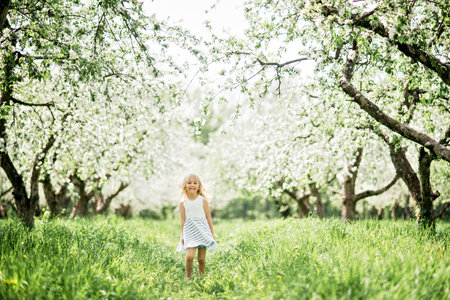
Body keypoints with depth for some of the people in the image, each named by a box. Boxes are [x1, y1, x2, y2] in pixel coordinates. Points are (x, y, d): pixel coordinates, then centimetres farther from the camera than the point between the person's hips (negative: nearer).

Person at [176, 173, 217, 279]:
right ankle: (188, 278, -1)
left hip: (203, 231, 1)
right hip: (190, 233, -1)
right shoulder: (183, 203, 3)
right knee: (189, 256, -16)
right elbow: (183, 220, 6)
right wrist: (182, 235, 3)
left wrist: (212, 234, 7)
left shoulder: (203, 200, 3)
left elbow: (208, 218, 7)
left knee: (201, 258, 2)